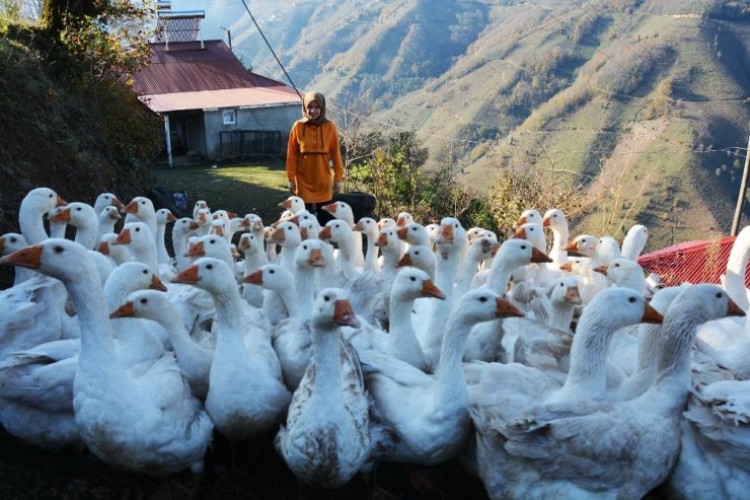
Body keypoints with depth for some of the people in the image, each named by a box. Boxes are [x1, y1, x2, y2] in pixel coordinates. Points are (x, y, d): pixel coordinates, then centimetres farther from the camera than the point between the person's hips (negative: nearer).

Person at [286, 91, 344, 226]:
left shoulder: (330, 127, -4)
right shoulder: (298, 126, -4)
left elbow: (335, 154, 1)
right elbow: (292, 155, 1)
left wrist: (338, 178, 0)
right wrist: (291, 179, 0)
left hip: (324, 181, 0)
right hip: (303, 181, 0)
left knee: (325, 219, 6)